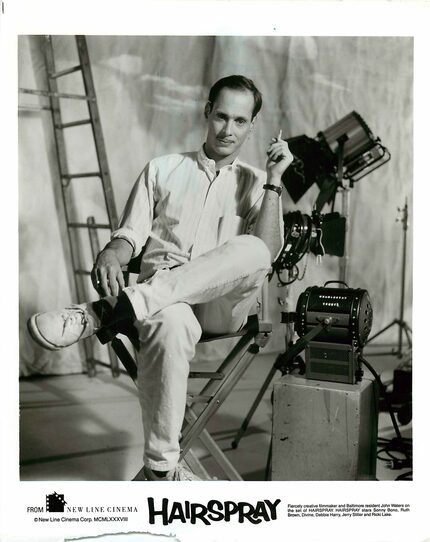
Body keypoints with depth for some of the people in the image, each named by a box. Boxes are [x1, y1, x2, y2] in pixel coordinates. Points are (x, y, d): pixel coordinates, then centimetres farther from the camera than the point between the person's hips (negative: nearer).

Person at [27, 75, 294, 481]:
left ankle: (110, 310, -35)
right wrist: (110, 256, -14)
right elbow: (131, 235, 10)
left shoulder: (255, 183, 15)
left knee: (251, 250, -33)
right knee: (170, 325, -39)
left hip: (222, 306, 1)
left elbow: (267, 253, -1)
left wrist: (274, 180, -5)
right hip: (165, 299, -1)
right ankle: (161, 466, -28)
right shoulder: (163, 169, 16)